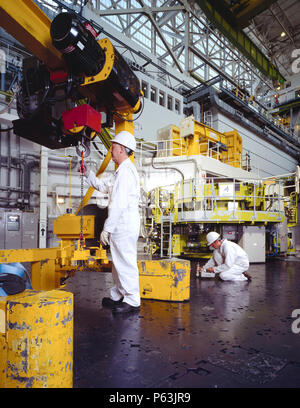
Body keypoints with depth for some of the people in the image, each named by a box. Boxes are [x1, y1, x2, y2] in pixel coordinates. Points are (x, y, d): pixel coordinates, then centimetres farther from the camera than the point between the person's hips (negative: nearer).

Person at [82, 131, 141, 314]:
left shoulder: (126, 170, -16)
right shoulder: (122, 171, 19)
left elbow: (118, 204, -22)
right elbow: (103, 185, 28)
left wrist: (107, 229, -19)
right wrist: (87, 173, 27)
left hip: (125, 225, -11)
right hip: (122, 225, 11)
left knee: (126, 262, -2)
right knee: (119, 262, 18)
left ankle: (132, 301, 9)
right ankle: (118, 296, 30)